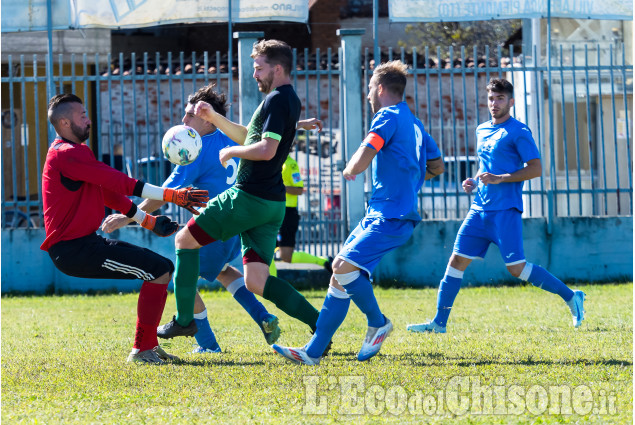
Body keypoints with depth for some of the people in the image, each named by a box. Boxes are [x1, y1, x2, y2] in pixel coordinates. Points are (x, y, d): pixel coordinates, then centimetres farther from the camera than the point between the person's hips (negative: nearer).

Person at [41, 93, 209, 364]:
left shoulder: (70, 152, 20)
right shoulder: (67, 155, -15)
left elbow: (108, 192, 26)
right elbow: (121, 184, -19)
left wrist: (148, 221, 22)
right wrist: (173, 196, -18)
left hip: (83, 242, 11)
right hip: (74, 249, -11)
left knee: (160, 268, 16)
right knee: (161, 270, -15)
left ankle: (149, 345, 16)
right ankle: (142, 350, -11)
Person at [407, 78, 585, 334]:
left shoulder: (518, 132, -7)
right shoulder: (482, 130, 16)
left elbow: (536, 169, -12)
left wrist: (499, 179, -18)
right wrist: (474, 182, 9)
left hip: (506, 210, -7)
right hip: (480, 209, 7)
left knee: (517, 268, -10)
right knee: (457, 261, 1)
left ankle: (570, 296, 4)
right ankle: (439, 323, 5)